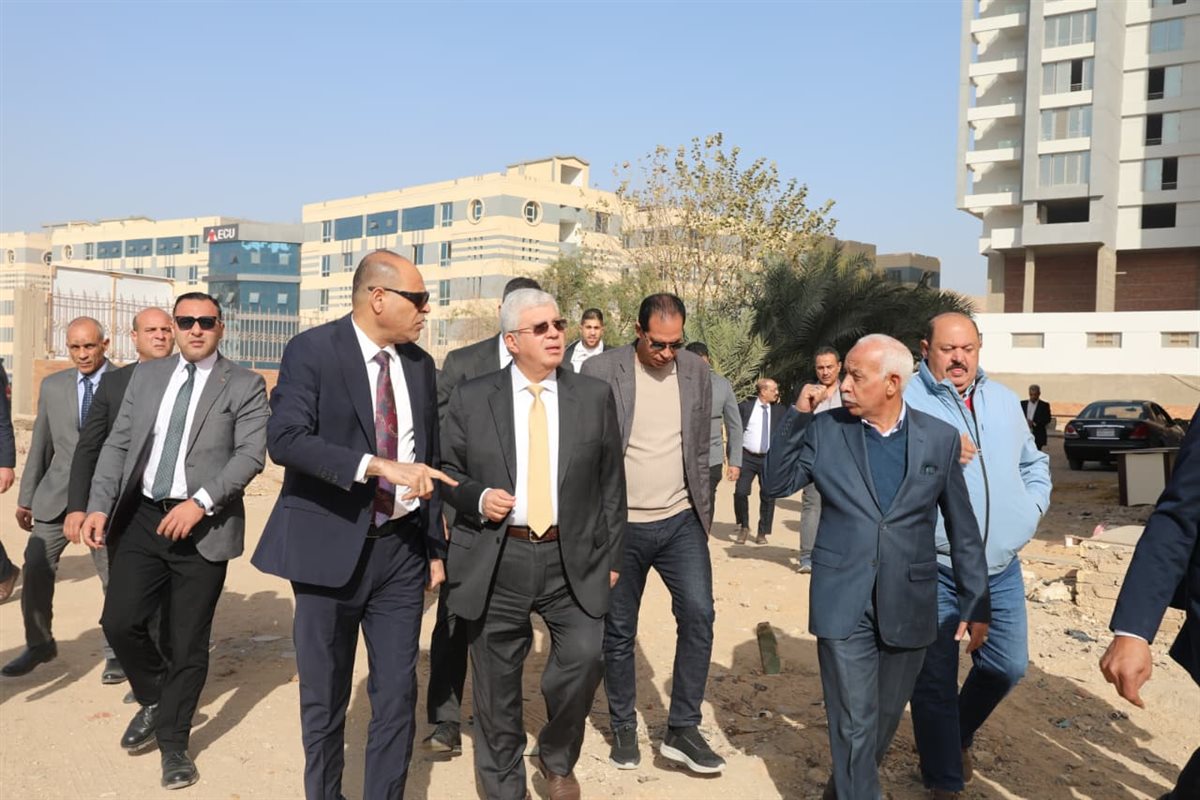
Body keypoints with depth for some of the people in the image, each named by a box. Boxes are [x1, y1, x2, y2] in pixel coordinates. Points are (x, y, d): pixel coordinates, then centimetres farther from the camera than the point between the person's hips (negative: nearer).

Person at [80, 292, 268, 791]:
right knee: (120, 621, 2)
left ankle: (173, 742, 23)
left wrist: (200, 502, -21)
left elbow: (251, 454, -11)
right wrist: (99, 507, -1)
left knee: (189, 642, 3)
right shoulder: (146, 376, 12)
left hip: (204, 526, -4)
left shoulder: (244, 385, -2)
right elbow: (117, 445, 10)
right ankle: (153, 699, 32)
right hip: (141, 517, 4)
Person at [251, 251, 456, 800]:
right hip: (330, 547, -3)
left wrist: (435, 547, 11)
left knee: (398, 695, 7)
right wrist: (379, 465, -29)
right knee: (324, 698, 12)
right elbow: (285, 439, -21)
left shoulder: (420, 365, 8)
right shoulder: (312, 350, -8)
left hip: (401, 550, 4)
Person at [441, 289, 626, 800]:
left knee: (584, 657, -14)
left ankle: (557, 756, 19)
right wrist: (476, 497, -12)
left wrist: (611, 555, 6)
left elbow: (611, 483, 7)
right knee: (497, 687, 8)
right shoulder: (471, 398, 2)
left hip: (572, 559, 1)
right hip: (496, 561, 0)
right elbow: (446, 471, 8)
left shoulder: (594, 396, 4)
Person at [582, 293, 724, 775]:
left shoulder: (696, 371, 2)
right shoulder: (600, 371, -9)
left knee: (698, 615, -7)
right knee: (618, 631, 8)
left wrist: (703, 512, 7)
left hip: (681, 522, 2)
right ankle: (624, 729, 27)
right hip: (620, 525, -2)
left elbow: (700, 449, 9)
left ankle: (682, 730, 9)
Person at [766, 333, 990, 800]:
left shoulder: (940, 439, -1)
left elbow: (963, 530, 4)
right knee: (854, 722, 2)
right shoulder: (825, 430, -3)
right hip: (843, 603, -2)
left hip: (907, 604, 2)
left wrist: (975, 604, 4)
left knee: (885, 715, 19)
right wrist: (796, 416, -11)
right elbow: (776, 485, -1)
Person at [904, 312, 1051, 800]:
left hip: (1001, 569, 6)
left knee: (1007, 667, 16)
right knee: (935, 680, 7)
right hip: (933, 571, -5)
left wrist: (1029, 511, 9)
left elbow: (1034, 463, 24)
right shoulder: (905, 402, -11)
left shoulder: (1004, 401, 10)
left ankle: (956, 735, 44)